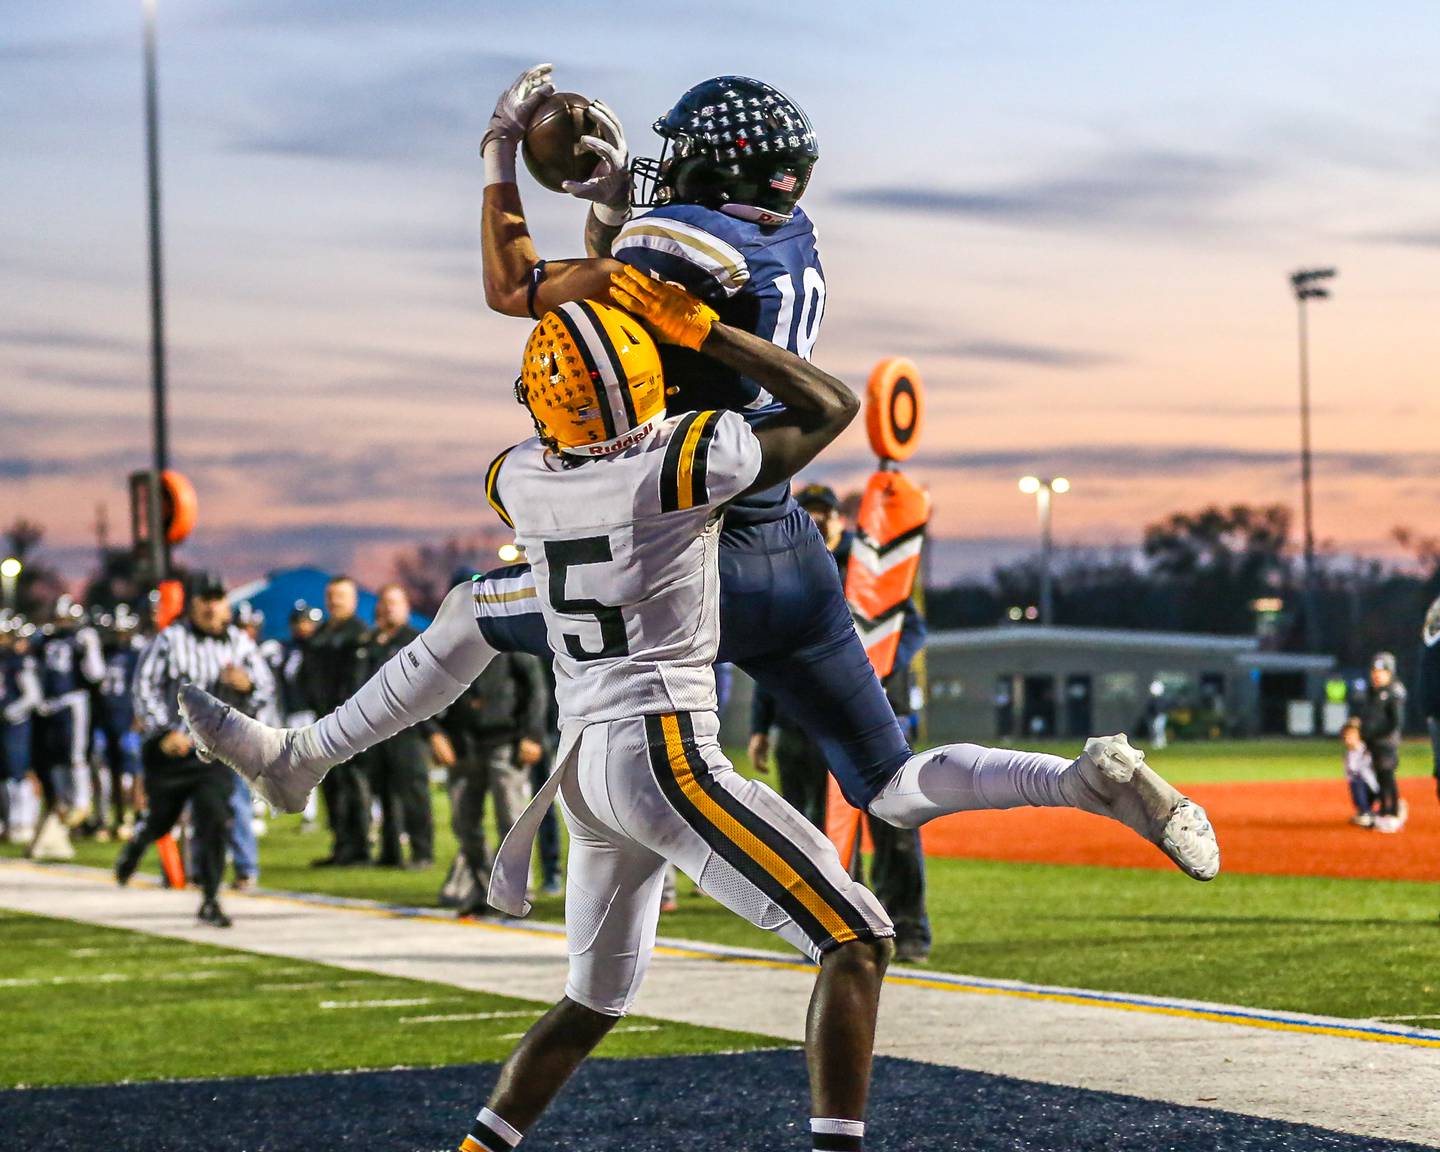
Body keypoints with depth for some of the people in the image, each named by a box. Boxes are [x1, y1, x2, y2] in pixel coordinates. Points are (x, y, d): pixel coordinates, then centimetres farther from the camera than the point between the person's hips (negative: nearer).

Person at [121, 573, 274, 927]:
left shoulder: (239, 643, 5)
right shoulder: (171, 640, -7)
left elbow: (267, 688, 11)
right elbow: (144, 687, -4)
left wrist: (247, 684, -12)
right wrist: (164, 731, -11)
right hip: (171, 747, -2)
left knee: (215, 819, -12)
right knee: (161, 819, 12)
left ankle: (210, 901, -5)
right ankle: (136, 845, 49)